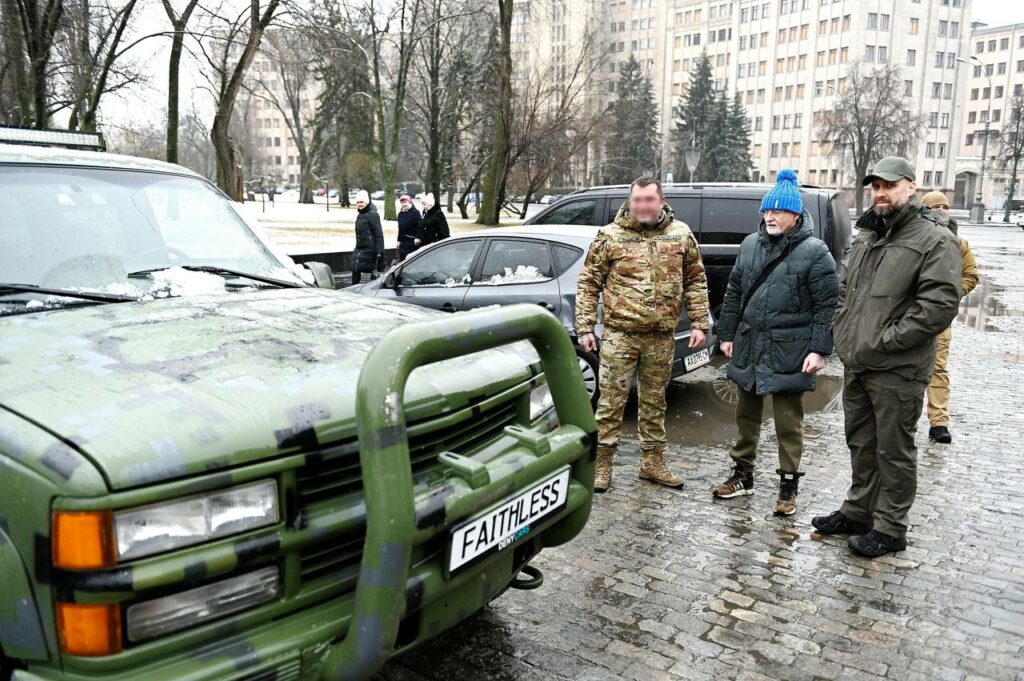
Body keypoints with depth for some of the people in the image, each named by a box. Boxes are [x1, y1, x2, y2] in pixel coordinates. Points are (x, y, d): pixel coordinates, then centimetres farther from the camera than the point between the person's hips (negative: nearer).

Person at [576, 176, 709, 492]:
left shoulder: (681, 234, 5)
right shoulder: (610, 236, -3)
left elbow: (696, 281, 11)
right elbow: (588, 283, 0)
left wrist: (698, 323, 4)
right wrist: (585, 327, -6)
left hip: (661, 337, 3)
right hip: (619, 334, -3)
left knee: (654, 402, 15)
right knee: (611, 401, 1)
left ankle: (653, 463, 28)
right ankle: (602, 464, 13)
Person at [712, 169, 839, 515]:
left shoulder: (814, 252, -7)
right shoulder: (750, 245, 9)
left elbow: (827, 305, -9)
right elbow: (734, 293, 15)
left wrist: (819, 349, -14)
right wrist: (727, 334, 13)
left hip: (788, 353, -6)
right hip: (748, 347, 6)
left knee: (788, 422, 4)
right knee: (746, 415, 16)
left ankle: (788, 484, 18)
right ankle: (742, 474, 30)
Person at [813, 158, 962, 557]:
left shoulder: (935, 241, -10)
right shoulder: (866, 239, 15)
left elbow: (939, 305, -19)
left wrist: (883, 342, -20)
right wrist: (843, 333, 8)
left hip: (897, 371, -7)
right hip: (855, 366, 8)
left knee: (894, 451, 3)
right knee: (861, 444, 19)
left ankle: (890, 528, 16)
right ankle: (859, 511, 33)